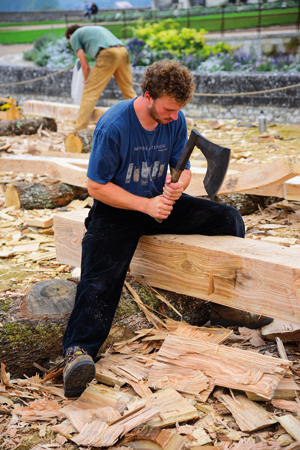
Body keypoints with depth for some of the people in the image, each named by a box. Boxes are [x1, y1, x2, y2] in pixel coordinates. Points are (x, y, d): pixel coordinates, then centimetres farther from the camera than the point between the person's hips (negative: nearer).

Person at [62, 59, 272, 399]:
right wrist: (146, 205, -24)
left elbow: (182, 167, 9)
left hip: (160, 202, 5)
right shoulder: (113, 126, -20)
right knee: (101, 277, -28)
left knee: (229, 220, -8)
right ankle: (78, 351, -39)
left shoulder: (175, 120, -3)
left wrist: (178, 186, -17)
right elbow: (96, 187, -16)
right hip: (116, 207, -5)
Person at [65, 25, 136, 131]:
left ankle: (79, 129, -3)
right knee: (129, 91, 16)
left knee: (89, 93, -2)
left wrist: (87, 82, 26)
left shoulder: (74, 36, 18)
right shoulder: (96, 28, 38)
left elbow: (85, 65, 12)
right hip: (123, 51, 6)